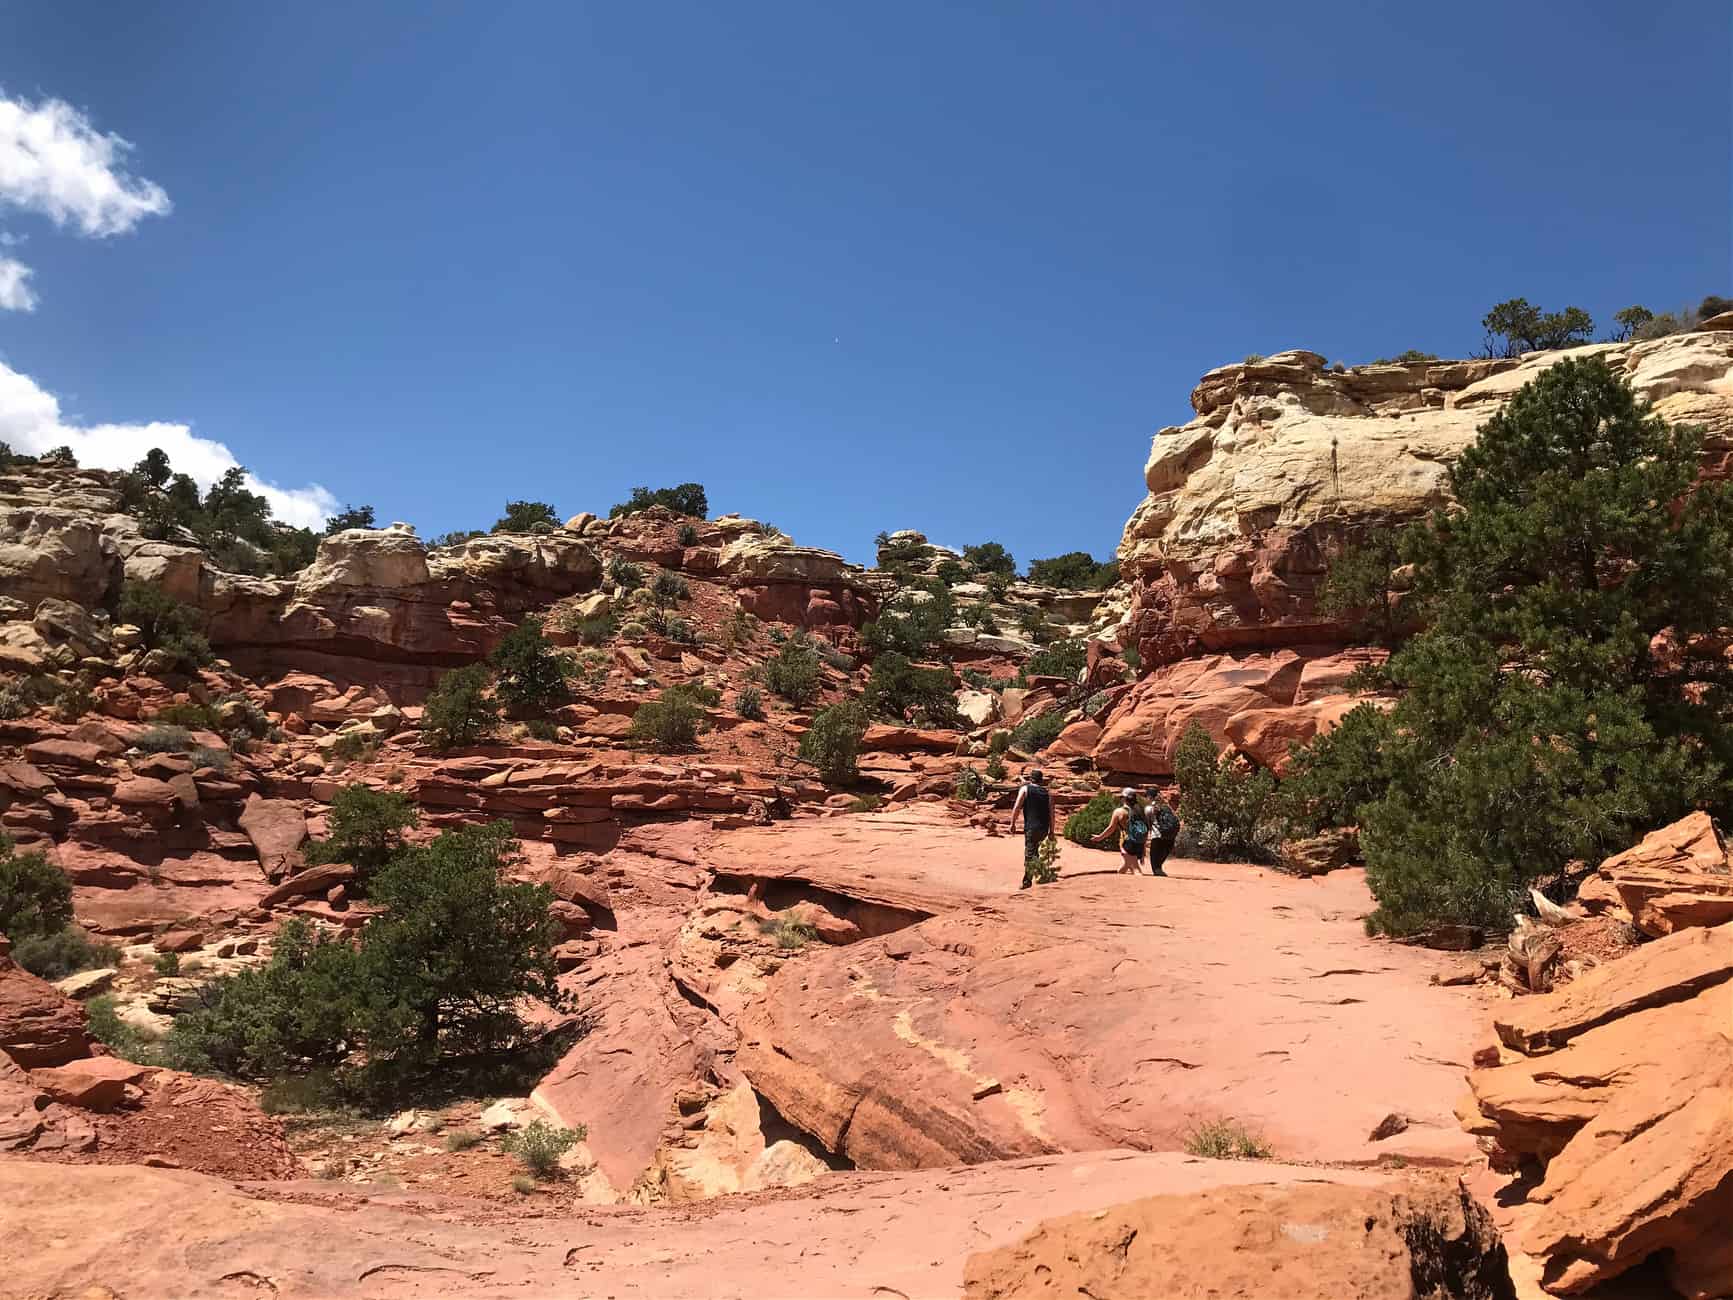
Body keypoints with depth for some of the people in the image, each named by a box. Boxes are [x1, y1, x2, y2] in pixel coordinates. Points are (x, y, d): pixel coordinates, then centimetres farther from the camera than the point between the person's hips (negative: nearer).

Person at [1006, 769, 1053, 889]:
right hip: (1044, 828, 5)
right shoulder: (1047, 793, 13)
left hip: (1031, 827, -5)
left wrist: (1013, 824, -1)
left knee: (1030, 854, -3)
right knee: (1034, 850, 24)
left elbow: (1016, 807, -7)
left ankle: (1027, 881, -4)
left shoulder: (1025, 789, 2)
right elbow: (1052, 813, 11)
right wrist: (1051, 830, 16)